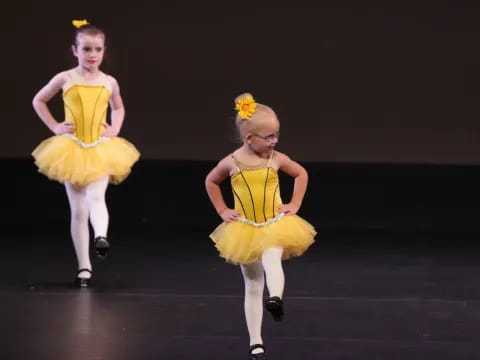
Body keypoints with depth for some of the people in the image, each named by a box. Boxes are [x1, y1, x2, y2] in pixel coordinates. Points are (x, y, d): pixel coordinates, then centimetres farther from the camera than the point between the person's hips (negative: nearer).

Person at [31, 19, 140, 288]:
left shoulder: (109, 82, 3)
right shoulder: (65, 79, -3)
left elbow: (118, 108, 25)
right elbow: (39, 101, 11)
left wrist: (115, 130, 8)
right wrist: (54, 126, 2)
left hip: (101, 150, 0)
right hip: (72, 149, 0)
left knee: (96, 197, -26)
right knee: (78, 210, 3)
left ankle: (101, 237, -48)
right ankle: (84, 266, 7)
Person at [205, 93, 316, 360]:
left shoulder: (276, 160, -6)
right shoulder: (231, 163, -8)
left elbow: (301, 173, 12)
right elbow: (211, 181, 12)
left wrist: (295, 204, 5)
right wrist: (222, 210, 5)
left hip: (275, 227, 0)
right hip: (245, 230, 0)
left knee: (272, 260, -35)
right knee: (253, 286, 7)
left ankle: (276, 299, -57)